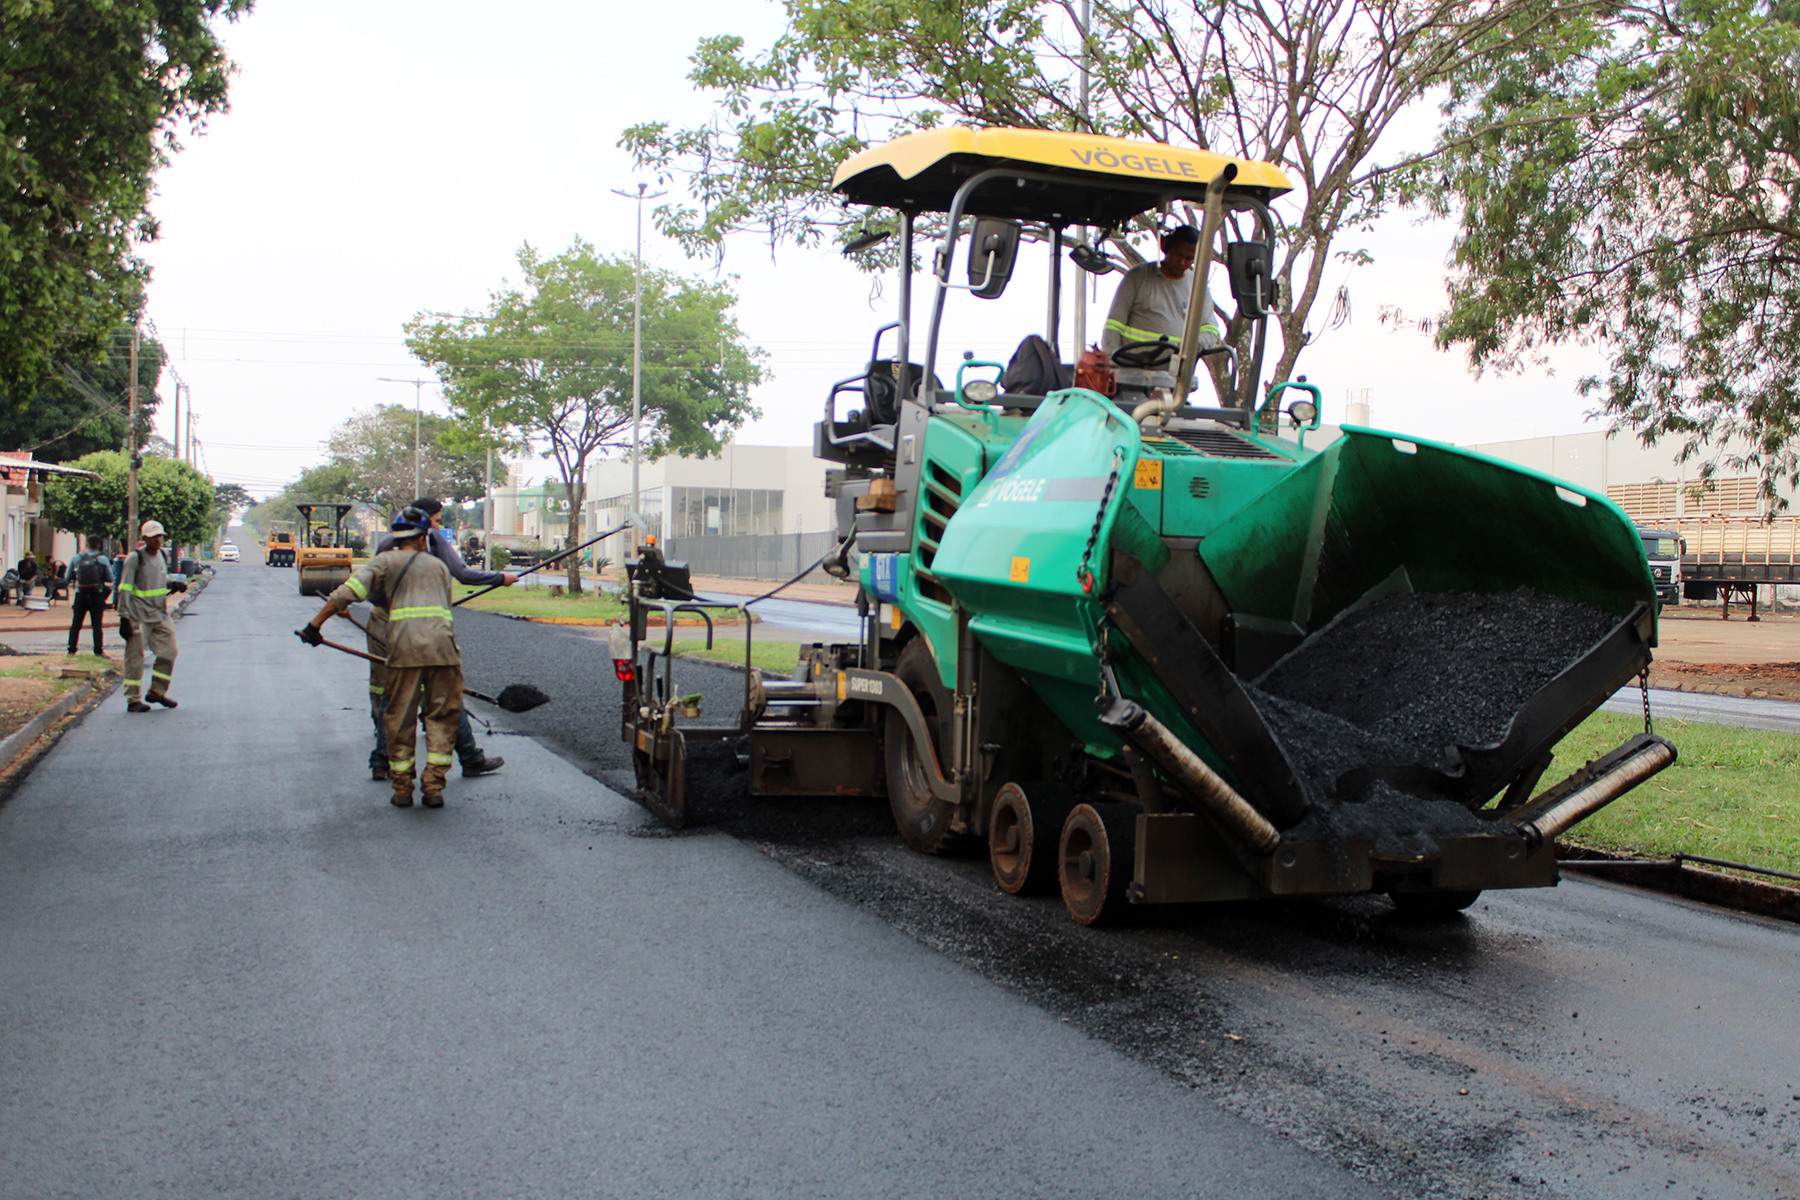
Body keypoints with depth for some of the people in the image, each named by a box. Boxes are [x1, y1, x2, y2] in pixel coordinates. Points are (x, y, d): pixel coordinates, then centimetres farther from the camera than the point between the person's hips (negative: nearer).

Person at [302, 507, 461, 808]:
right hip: (443, 643, 2)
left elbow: (349, 591, 2)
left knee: (401, 719, 9)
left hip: (405, 647, -2)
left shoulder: (386, 561, 14)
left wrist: (315, 624, 5)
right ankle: (433, 786, 6)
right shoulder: (439, 566, 25)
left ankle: (402, 789, 14)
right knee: (442, 716, 10)